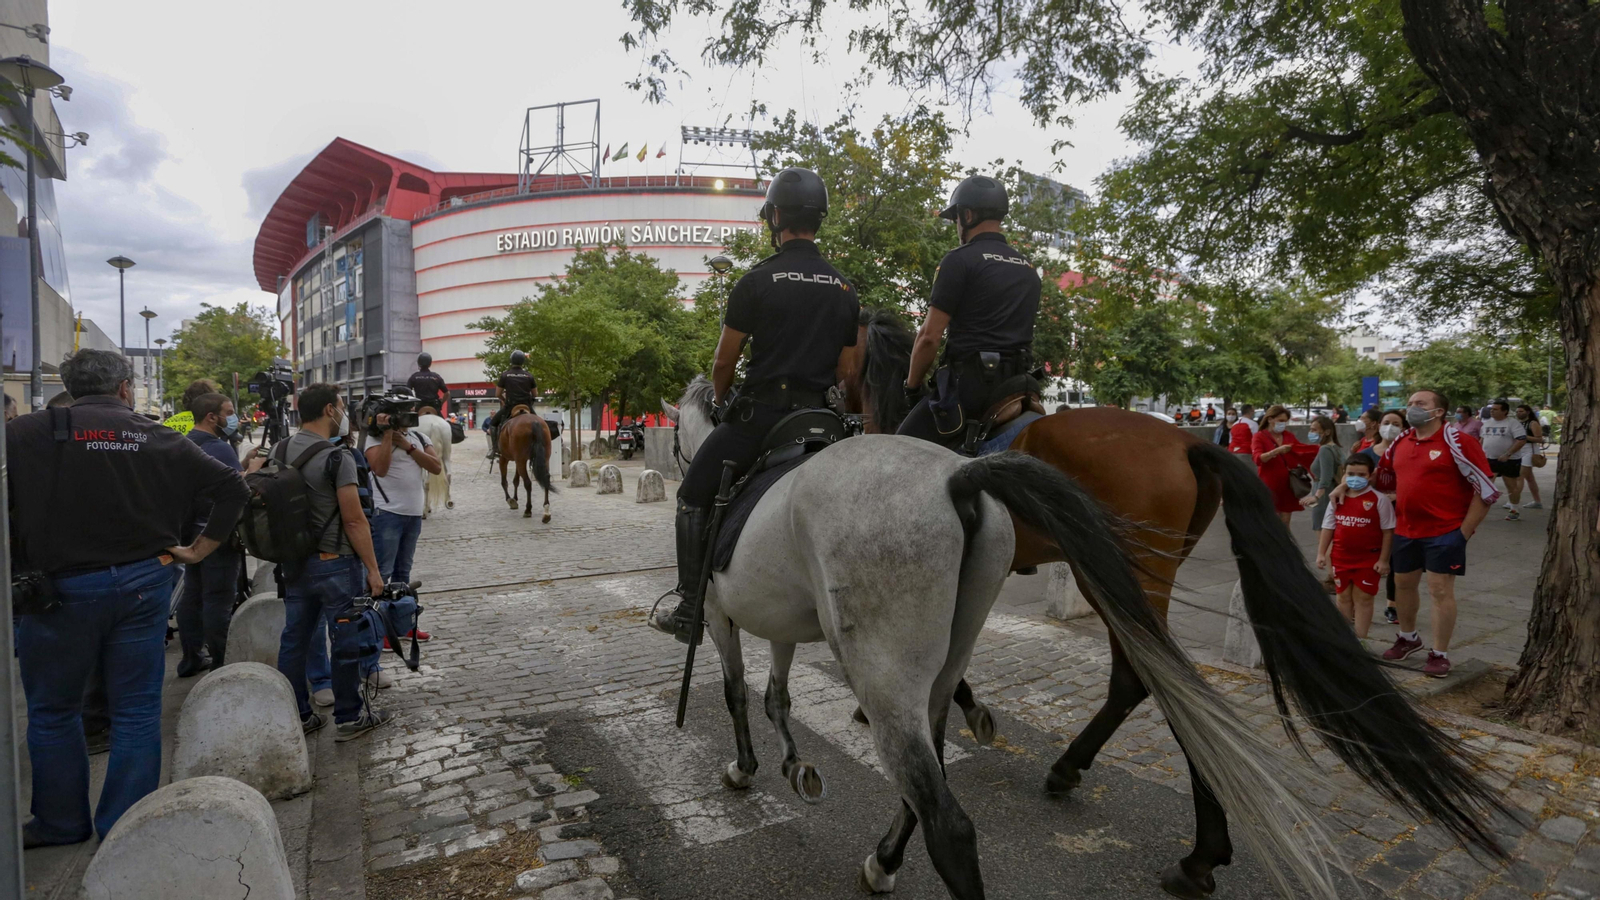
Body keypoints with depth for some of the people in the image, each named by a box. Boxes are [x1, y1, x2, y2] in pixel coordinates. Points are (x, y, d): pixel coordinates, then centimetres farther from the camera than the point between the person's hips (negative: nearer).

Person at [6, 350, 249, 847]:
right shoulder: (158, 438, 1)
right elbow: (232, 486, -1)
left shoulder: (26, 434, -5)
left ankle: (62, 823, 30)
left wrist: (19, 568, -4)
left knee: (53, 711, 17)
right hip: (144, 583, 2)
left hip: (62, 587, -1)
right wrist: (199, 550, 4)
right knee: (136, 712, 11)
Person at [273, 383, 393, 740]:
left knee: (293, 640, 14)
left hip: (294, 562, 8)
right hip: (335, 563, -8)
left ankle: (295, 716, 26)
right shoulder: (337, 457, -18)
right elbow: (354, 520, -18)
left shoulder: (279, 452, 6)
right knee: (345, 642, 5)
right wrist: (372, 569, -13)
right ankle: (350, 717, 17)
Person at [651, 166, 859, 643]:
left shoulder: (758, 281, -6)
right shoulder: (845, 289, 10)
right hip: (815, 416, 5)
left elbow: (723, 360, -2)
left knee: (694, 497, 8)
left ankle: (689, 612, 7)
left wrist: (720, 400, 17)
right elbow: (847, 371, 12)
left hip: (758, 412, -5)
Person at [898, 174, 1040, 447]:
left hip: (969, 382, -8)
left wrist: (913, 385, 2)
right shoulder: (1029, 269, 18)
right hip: (1014, 385, 8)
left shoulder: (960, 259, -5)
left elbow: (929, 336, -10)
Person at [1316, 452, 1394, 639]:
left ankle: (1359, 640, 10)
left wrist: (1383, 560, -10)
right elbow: (1328, 528, 7)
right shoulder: (1337, 499, 2)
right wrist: (1321, 553, 3)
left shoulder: (1379, 500, -9)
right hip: (1340, 558, 4)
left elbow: (1388, 532, -8)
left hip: (1368, 559, -4)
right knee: (1343, 597, 15)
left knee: (1363, 599, 3)